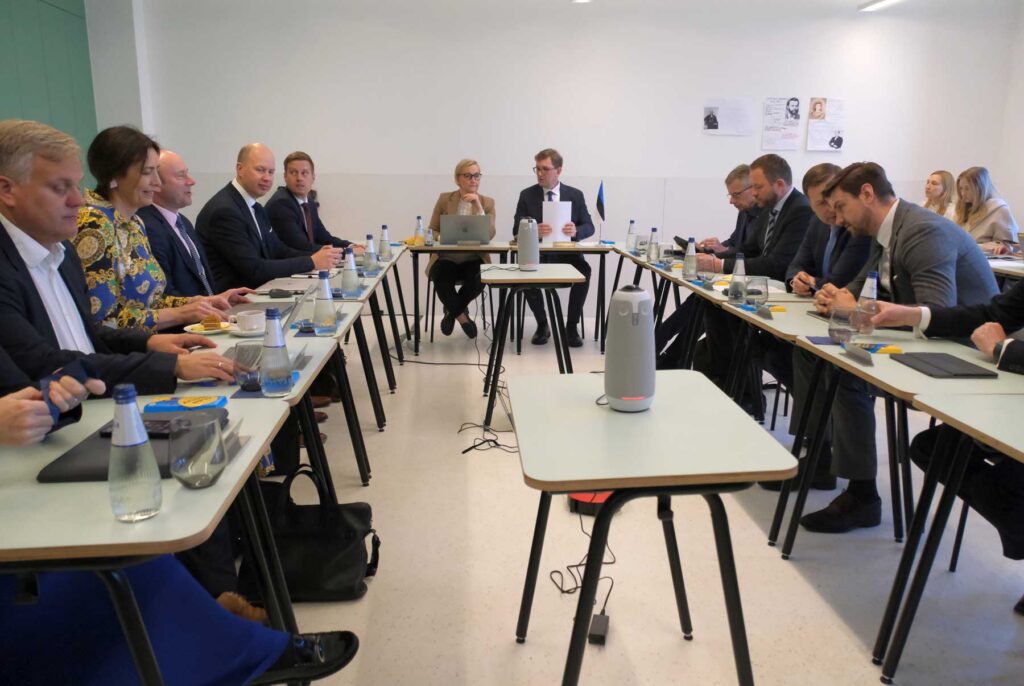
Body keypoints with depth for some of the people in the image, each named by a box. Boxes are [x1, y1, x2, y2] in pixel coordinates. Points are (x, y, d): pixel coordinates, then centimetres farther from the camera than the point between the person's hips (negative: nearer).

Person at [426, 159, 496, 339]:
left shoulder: (487, 202, 6)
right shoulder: (444, 199, 6)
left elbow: (489, 234, -9)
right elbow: (432, 231, 7)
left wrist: (478, 205, -16)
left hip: (474, 259, 0)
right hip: (447, 258, 0)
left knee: (479, 279, -32)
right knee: (441, 279, -32)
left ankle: (452, 311, -1)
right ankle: (462, 316, -4)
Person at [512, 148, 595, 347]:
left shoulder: (575, 195, 7)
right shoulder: (527, 195, 6)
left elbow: (589, 227, 5)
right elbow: (517, 230, 0)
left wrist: (576, 231, -20)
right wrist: (533, 231, -24)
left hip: (567, 254, 0)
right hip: (537, 253, 0)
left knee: (584, 270, -31)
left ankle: (572, 326, -14)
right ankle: (542, 324, -8)